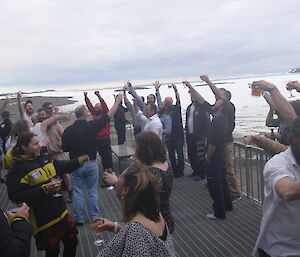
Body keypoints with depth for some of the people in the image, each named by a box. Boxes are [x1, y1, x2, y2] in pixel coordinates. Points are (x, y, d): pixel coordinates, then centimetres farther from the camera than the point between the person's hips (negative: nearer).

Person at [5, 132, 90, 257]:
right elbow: (16, 196, -24)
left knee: (72, 242, 19)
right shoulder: (17, 169, -17)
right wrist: (44, 189, -28)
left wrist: (79, 161, 6)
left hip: (61, 212, 7)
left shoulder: (42, 158, 3)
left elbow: (62, 167, 18)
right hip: (43, 220, -7)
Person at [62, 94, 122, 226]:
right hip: (91, 163, -1)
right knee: (92, 191, 12)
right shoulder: (92, 126, -13)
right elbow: (109, 115, -5)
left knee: (77, 192, 11)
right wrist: (117, 101, 5)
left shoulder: (68, 130, -10)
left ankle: (79, 219, 20)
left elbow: (65, 148, -1)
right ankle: (94, 217, 22)